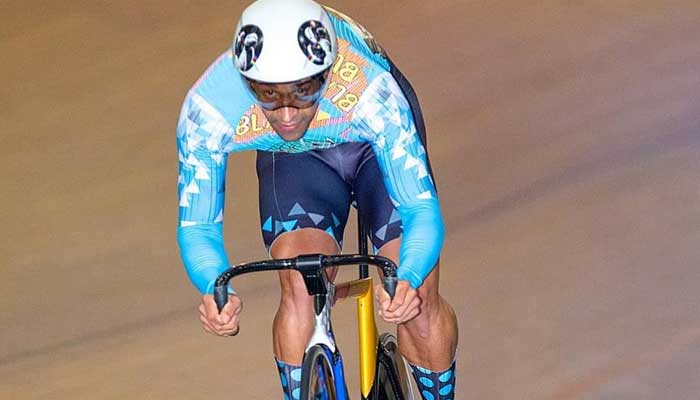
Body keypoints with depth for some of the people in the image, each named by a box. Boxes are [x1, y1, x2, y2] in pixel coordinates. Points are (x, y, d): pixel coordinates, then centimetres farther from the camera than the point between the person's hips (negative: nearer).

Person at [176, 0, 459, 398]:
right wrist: (215, 288, -48)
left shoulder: (371, 89, -41)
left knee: (419, 303, -10)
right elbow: (197, 227, -27)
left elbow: (421, 209, -37)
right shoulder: (207, 108, -35)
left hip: (376, 146, -1)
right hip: (292, 158, 1)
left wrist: (408, 280, -57)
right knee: (301, 292, -21)